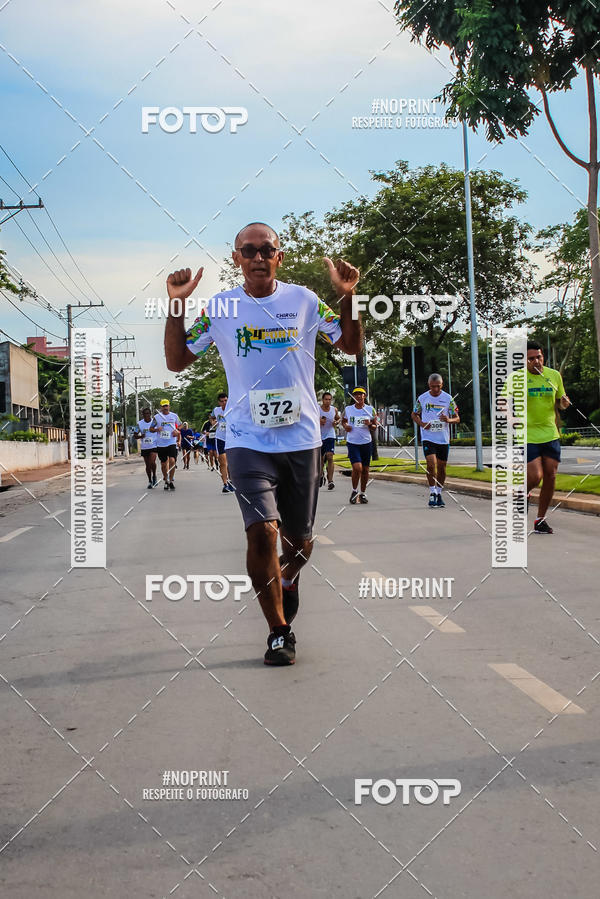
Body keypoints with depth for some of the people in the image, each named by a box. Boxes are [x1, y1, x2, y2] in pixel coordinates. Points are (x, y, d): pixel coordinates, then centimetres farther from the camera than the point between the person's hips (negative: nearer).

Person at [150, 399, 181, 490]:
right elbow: (151, 429, 10)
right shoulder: (157, 417, 4)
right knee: (163, 464, 7)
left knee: (172, 461, -17)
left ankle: (171, 481, -6)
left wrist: (177, 430, -1)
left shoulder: (174, 416, 6)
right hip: (161, 444, 1)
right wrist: (156, 429, -11)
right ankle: (166, 481, 23)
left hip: (172, 443, -1)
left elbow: (180, 425, 20)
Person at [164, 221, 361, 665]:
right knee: (262, 530, -18)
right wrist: (177, 305, -8)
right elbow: (177, 360, 4)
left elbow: (351, 346, 9)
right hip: (248, 440, -1)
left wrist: (348, 297, -6)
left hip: (302, 438, 2)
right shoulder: (219, 308, 2)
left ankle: (287, 580, 49)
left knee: (299, 540, 11)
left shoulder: (304, 300, 3)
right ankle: (279, 631, 0)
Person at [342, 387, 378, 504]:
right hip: (352, 443, -2)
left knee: (365, 469, 7)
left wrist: (370, 425, -14)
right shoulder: (348, 409, 2)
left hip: (366, 443, 2)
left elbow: (375, 427, 8)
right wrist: (345, 426, -2)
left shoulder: (370, 410, 2)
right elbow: (343, 421, 20)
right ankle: (354, 491, 7)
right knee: (357, 468, -16)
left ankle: (363, 493, 24)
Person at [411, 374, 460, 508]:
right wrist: (421, 423, -7)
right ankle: (432, 493, -7)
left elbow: (457, 418, 2)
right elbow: (414, 414, 13)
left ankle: (439, 493, 24)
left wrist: (448, 420, -21)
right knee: (431, 464, -17)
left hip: (443, 439, 1)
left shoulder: (448, 399, -1)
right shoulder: (422, 398, 0)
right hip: (428, 438, -1)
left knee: (441, 467, 8)